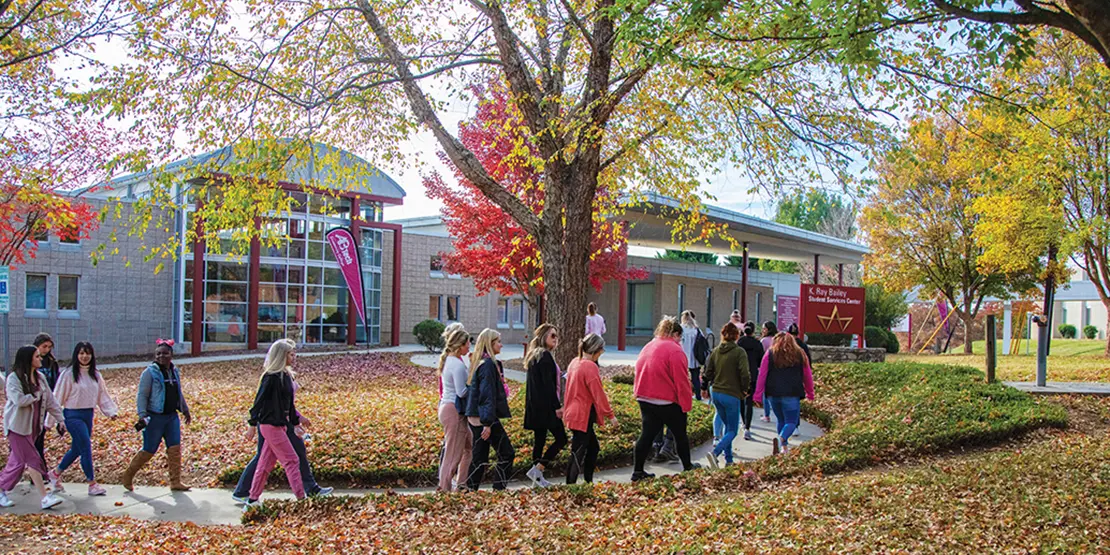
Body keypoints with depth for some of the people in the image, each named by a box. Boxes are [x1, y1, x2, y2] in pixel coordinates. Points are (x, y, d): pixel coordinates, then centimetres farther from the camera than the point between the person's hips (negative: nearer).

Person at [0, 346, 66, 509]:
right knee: (33, 461, -9)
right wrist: (36, 396, -10)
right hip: (18, 426, -7)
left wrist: (60, 418, 8)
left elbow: (50, 400, 11)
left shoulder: (40, 377, 9)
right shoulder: (14, 378, -13)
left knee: (18, 461, 13)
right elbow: (19, 400, -26)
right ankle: (44, 498, -9)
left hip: (33, 425, 7)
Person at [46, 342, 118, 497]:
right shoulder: (68, 375, -10)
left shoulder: (95, 375, 7)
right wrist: (50, 421, -7)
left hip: (88, 414, 6)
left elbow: (103, 395, 6)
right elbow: (57, 398, -8)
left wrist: (111, 411, -9)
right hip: (73, 415, -6)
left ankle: (55, 474, 37)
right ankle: (92, 484, -1)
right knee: (86, 448, -9)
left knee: (77, 449, 16)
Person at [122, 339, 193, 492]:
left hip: (172, 416, 5)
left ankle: (175, 482, 3)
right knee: (148, 450, 1)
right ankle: (128, 476, 21)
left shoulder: (175, 372, 11)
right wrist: (142, 415, -18)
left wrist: (185, 410, 29)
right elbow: (142, 395, -9)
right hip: (155, 417, -5)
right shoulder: (150, 372, -7)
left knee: (175, 448, -2)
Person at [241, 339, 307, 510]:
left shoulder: (286, 375, 12)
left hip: (279, 424, 9)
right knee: (291, 460, -6)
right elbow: (259, 400, -15)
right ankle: (301, 498, -2)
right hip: (271, 425, -9)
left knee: (266, 463, 12)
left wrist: (295, 423, 21)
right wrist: (252, 424, -16)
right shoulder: (272, 377, -15)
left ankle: (252, 500, 18)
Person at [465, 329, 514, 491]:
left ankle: (471, 490, 13)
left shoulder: (479, 362, 15)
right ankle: (499, 489, -2)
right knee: (507, 453, -2)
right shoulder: (488, 364, -15)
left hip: (475, 418, 10)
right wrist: (488, 423, -22)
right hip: (485, 418, -10)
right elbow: (487, 395, -19)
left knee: (480, 457, 12)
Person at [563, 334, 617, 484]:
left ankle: (588, 482, 25)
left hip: (574, 413, 9)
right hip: (583, 416, -9)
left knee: (593, 448, 19)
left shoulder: (575, 363, 9)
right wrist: (610, 415, -10)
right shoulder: (590, 366, -18)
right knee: (578, 455, -3)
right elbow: (599, 394, -17)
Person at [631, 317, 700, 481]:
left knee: (647, 435, 8)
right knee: (680, 434, 12)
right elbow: (681, 381, -16)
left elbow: (639, 373, 16)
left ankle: (638, 471, 6)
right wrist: (686, 404, -11)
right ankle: (687, 466, 25)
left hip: (645, 399, 7)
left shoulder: (647, 347, 10)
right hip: (668, 402, -7)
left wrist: (639, 393, 21)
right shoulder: (675, 351, -14)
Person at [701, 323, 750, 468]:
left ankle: (729, 459, 20)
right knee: (732, 431, 2)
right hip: (732, 396, -6)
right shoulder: (739, 352, -12)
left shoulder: (715, 351, 4)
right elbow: (744, 374, -18)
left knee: (728, 426, 21)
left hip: (716, 393, 6)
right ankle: (715, 453, -22)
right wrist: (744, 389, -2)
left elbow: (708, 372, 4)